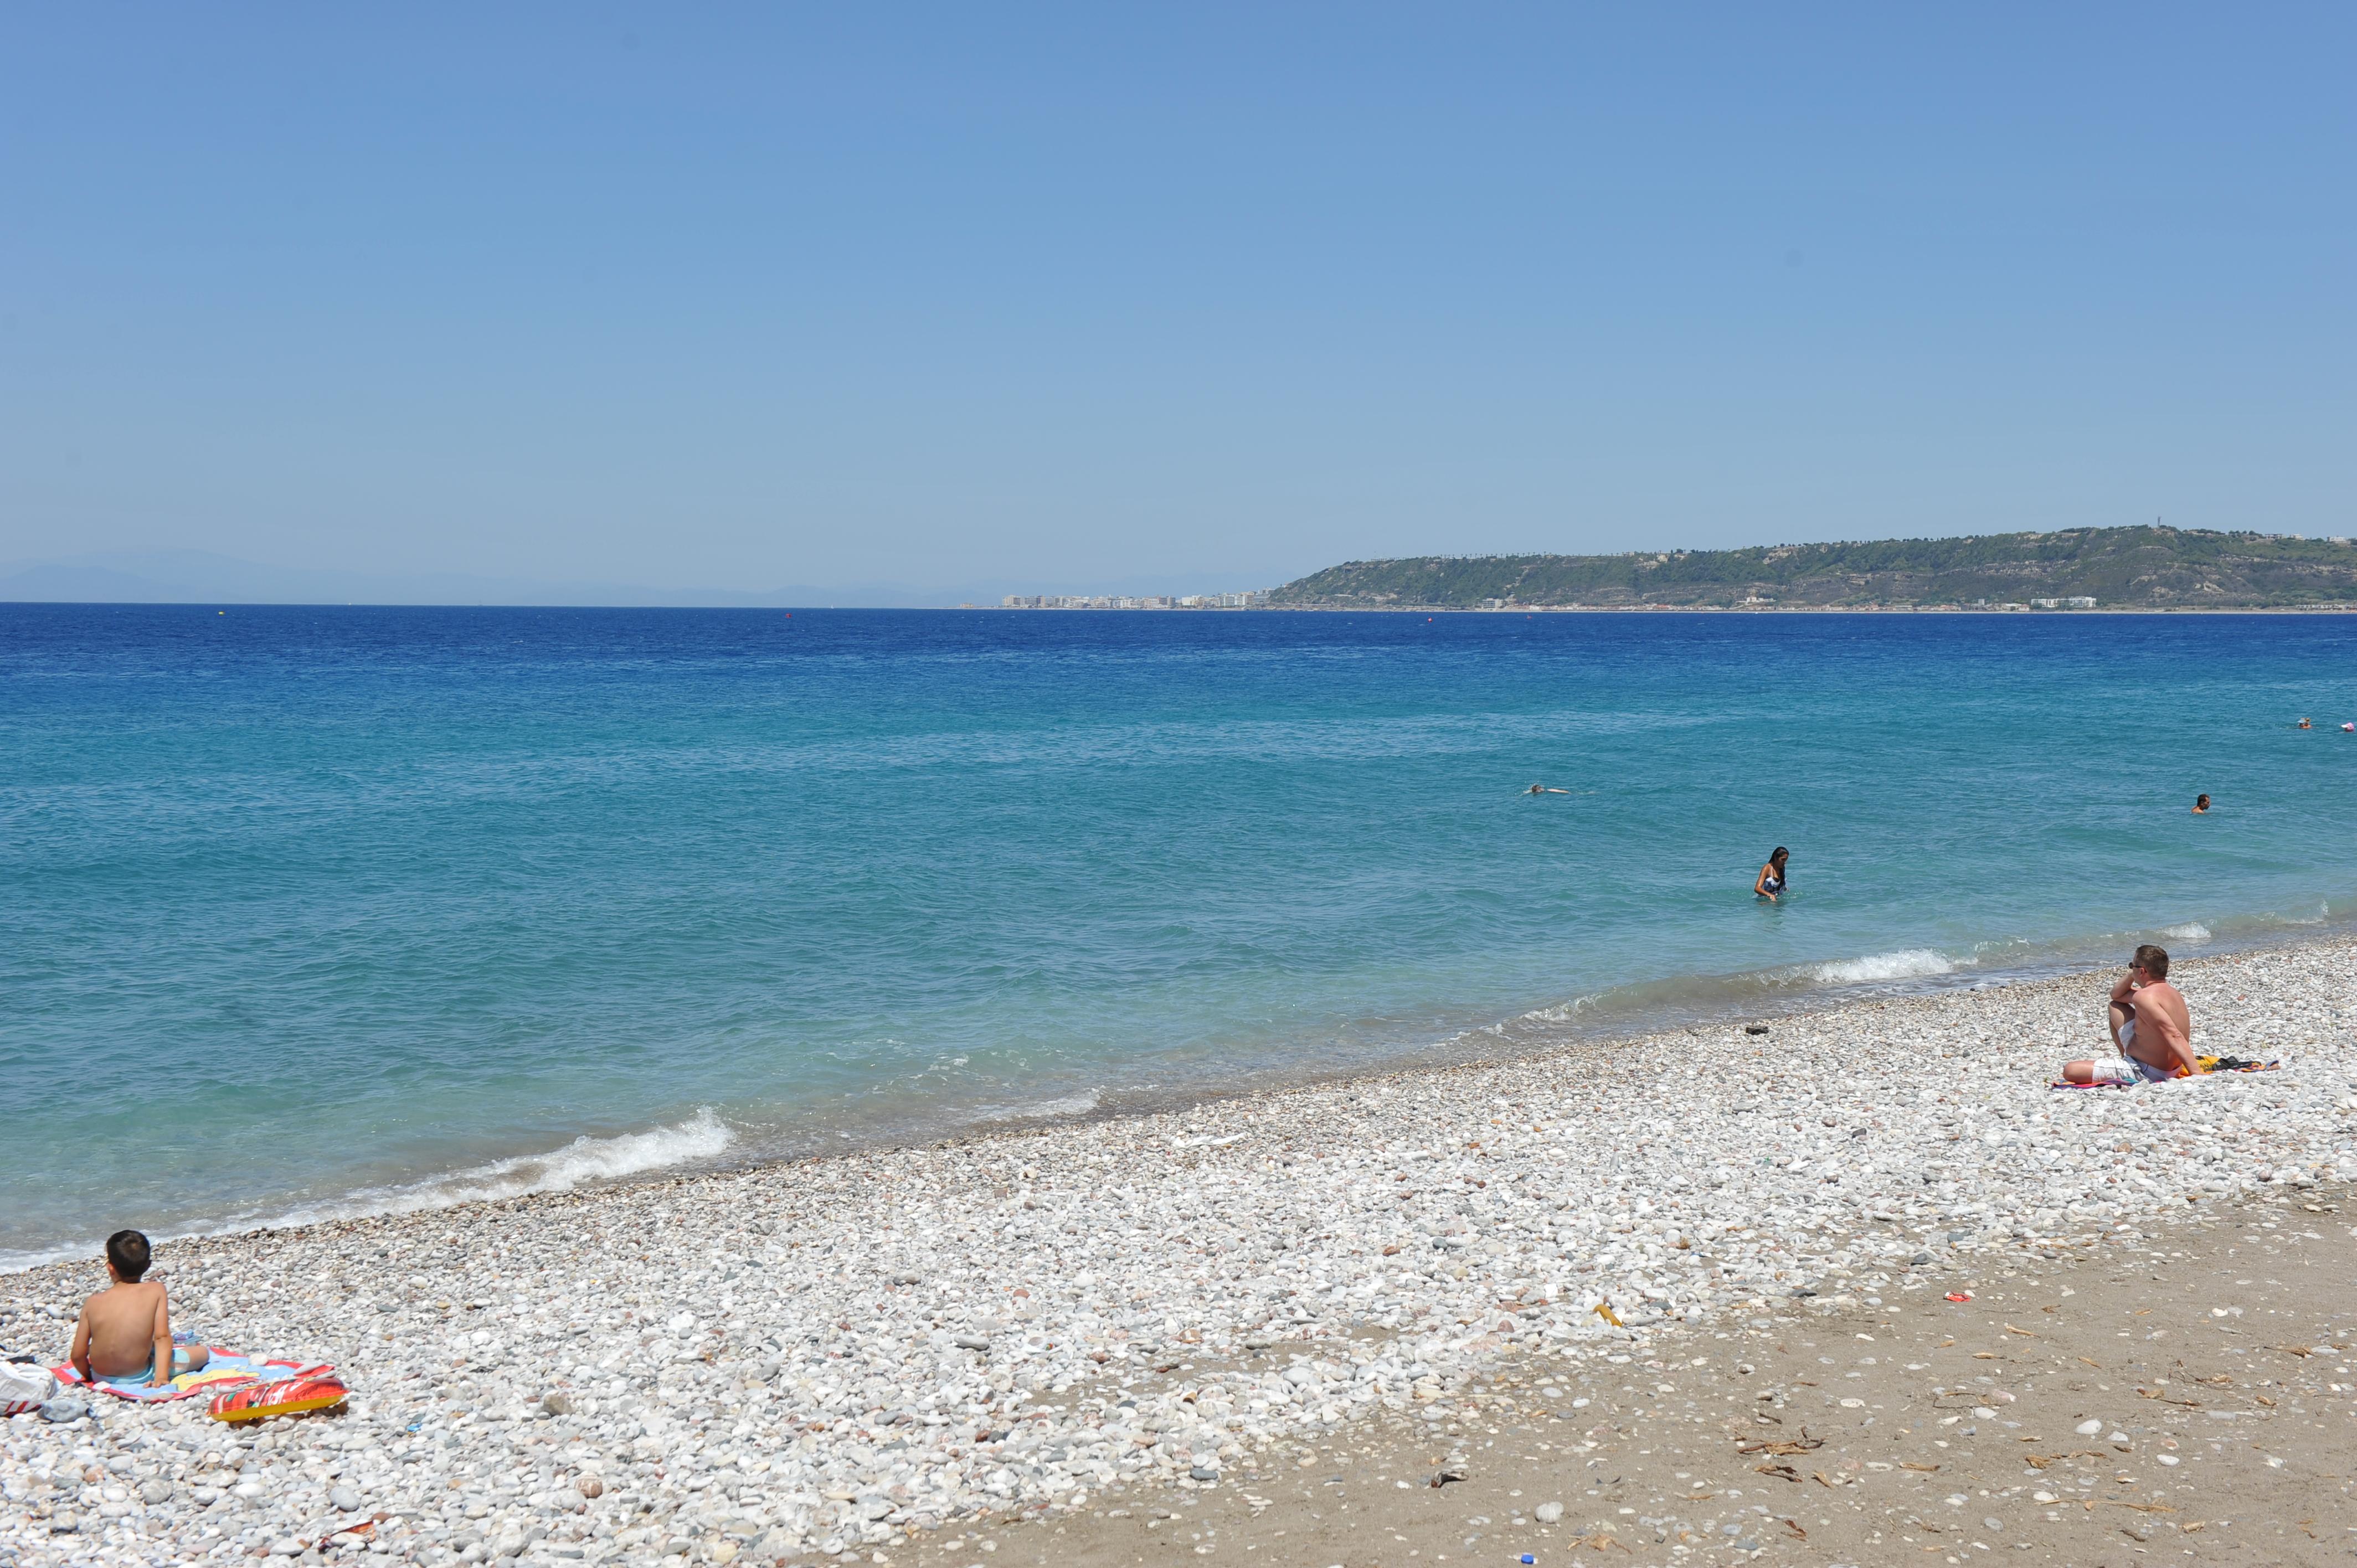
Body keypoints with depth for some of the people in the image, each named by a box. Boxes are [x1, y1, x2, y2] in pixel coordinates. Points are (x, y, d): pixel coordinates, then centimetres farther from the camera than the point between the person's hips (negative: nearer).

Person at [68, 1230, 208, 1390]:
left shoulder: (93, 1303, -7)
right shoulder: (155, 1290, -10)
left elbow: (77, 1355, -5)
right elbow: (162, 1336, -16)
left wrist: (88, 1376, 14)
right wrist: (162, 1377, -14)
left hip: (100, 1377, 2)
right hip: (139, 1376, -2)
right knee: (203, 1352, 9)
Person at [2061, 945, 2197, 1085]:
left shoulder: (2145, 997, -27)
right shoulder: (2171, 992, 7)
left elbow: (2174, 1036, -36)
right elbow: (2116, 995, 21)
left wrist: (2197, 1074, -44)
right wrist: (2131, 975, 2)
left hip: (2146, 1073, -10)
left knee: (2070, 1071, -17)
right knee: (2115, 1006, 25)